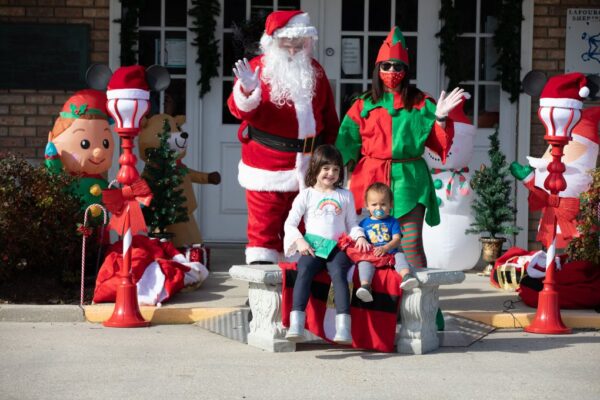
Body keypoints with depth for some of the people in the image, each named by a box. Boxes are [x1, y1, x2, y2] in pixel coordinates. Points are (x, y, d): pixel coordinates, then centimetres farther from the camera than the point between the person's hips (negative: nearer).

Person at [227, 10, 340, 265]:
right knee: (264, 224, -3)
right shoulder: (258, 68, -7)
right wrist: (247, 91, -39)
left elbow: (329, 117, 15)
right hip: (267, 168, -5)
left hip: (306, 167, 5)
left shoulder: (315, 71, 9)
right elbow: (239, 110, -18)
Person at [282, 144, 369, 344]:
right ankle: (296, 325, -43)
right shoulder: (306, 195, 13)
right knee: (304, 272, -32)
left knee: (338, 273, -32)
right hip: (312, 246, 0)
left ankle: (343, 327, -44)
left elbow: (351, 224, 22)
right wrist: (299, 241, -9)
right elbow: (290, 224, 9)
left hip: (337, 247, 0)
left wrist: (359, 237, 0)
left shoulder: (345, 196, 19)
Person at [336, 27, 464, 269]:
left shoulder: (419, 103, 9)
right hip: (372, 177, 1)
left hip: (409, 178, -1)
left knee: (411, 244, -6)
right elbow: (347, 142, 6)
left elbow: (438, 141, 4)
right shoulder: (364, 104, 10)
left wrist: (440, 117, -11)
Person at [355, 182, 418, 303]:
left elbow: (397, 240, 0)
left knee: (400, 256, -29)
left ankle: (406, 276, -56)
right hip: (370, 256, 0)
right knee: (363, 261, -31)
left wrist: (385, 248, -18)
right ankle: (365, 286, -53)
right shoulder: (364, 223, 18)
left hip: (390, 253, 0)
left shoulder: (392, 222, 13)